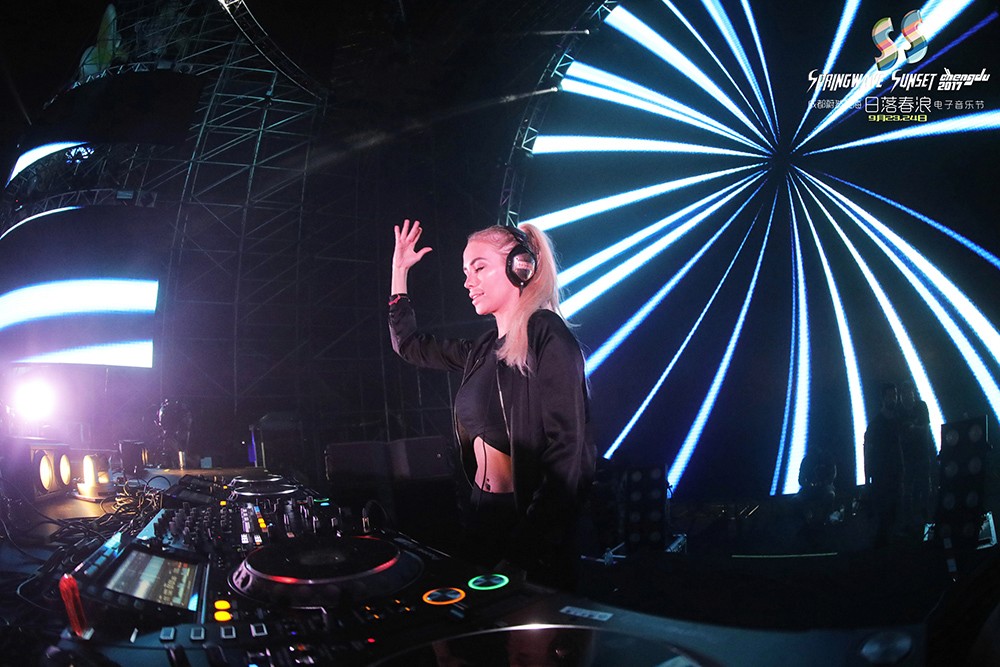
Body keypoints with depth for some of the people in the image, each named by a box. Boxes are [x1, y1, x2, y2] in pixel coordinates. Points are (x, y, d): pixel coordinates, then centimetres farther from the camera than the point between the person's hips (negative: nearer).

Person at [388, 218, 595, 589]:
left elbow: (568, 452, -21)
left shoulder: (546, 336, -14)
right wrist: (399, 272, 20)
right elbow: (409, 346, 26)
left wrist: (525, 553, -23)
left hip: (531, 524, -8)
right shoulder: (484, 349, 9)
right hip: (483, 515, 8)